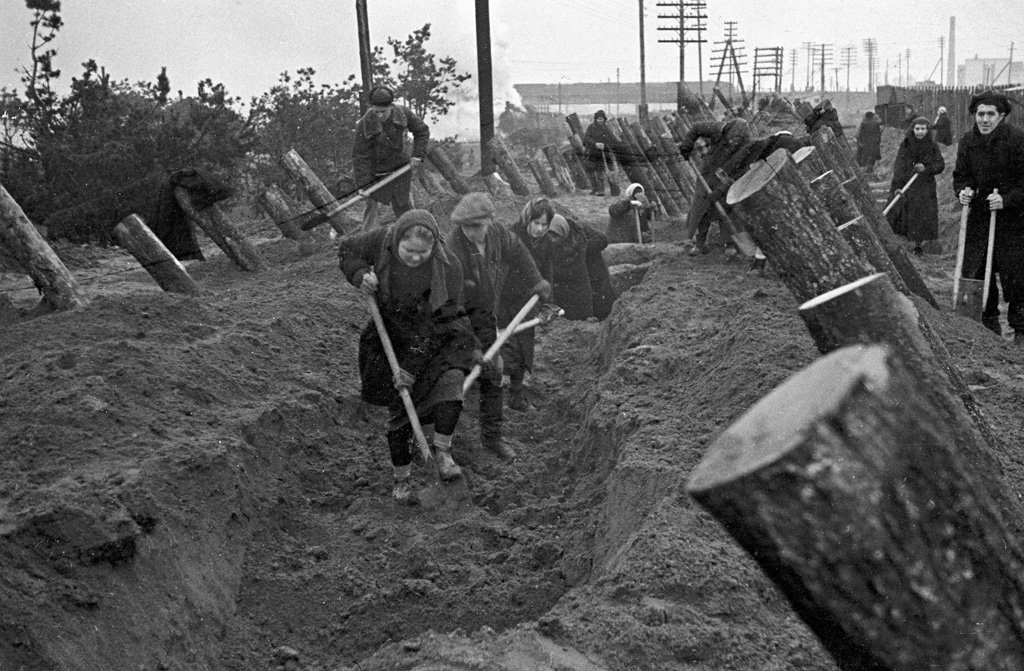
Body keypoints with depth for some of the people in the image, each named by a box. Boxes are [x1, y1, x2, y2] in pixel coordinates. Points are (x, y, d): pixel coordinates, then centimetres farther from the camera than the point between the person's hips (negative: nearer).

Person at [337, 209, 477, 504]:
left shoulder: (448, 268, -27)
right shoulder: (381, 242, -19)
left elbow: (436, 325, -24)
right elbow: (347, 248, 2)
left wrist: (413, 368, -23)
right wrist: (360, 275, -20)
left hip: (439, 339, -2)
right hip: (396, 337, 2)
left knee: (449, 379, -29)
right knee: (401, 408, 3)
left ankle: (442, 452, -13)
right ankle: (401, 479, 18)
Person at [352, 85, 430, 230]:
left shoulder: (403, 114, -14)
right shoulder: (365, 124, -22)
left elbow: (422, 131, 4)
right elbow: (360, 156, -17)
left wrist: (417, 154, -6)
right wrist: (363, 184, -21)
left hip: (400, 168, 3)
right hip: (375, 172, -2)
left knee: (405, 205, 11)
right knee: (372, 207, -4)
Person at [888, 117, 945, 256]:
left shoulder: (932, 146, 0)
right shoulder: (905, 145, -6)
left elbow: (940, 165, -1)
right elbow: (898, 166, -11)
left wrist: (926, 168, -20)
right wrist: (897, 186, -20)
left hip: (926, 186, 1)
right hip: (907, 184, -1)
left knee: (923, 216, -2)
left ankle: (918, 244, 11)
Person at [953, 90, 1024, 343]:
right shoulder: (967, 141, 3)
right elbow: (960, 176, 13)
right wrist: (963, 191, -8)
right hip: (978, 216, 5)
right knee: (975, 271, 6)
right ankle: (989, 321, 25)